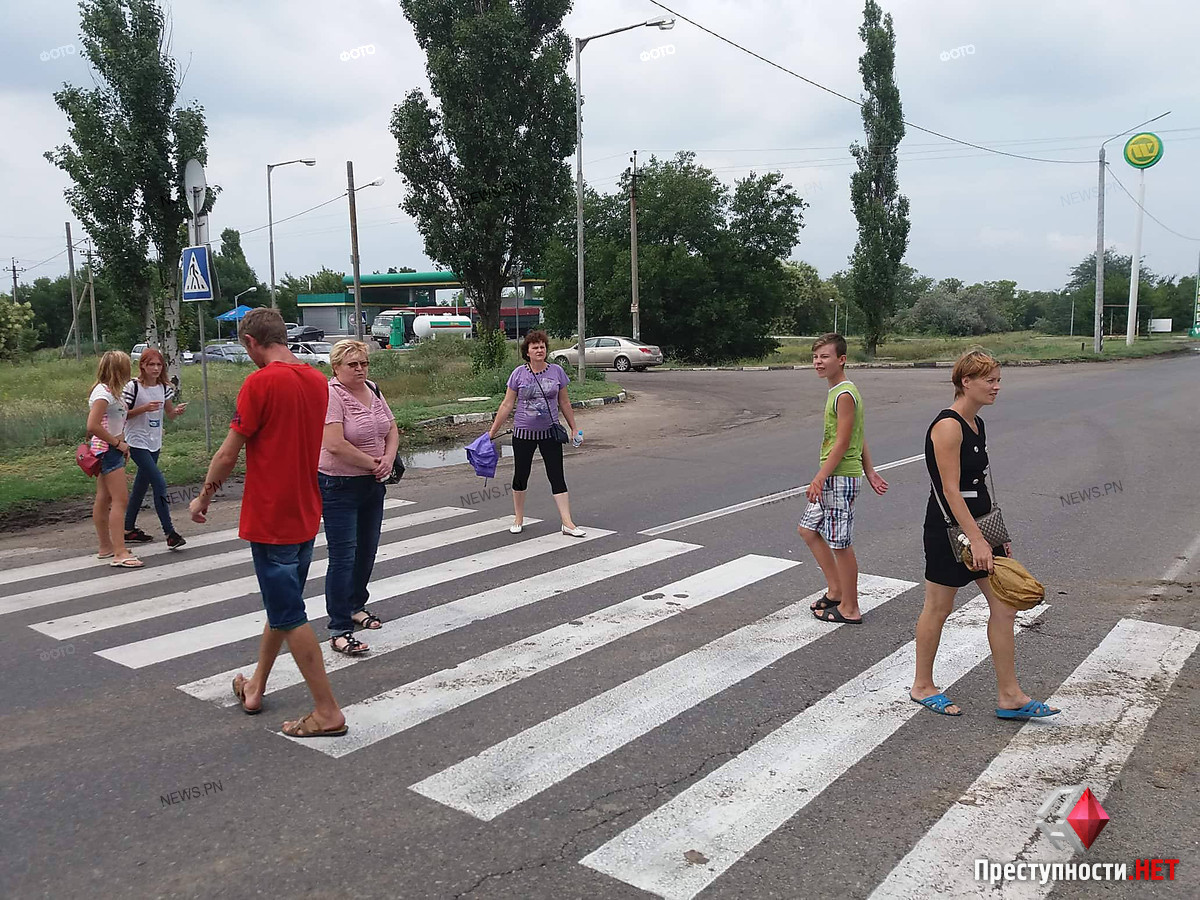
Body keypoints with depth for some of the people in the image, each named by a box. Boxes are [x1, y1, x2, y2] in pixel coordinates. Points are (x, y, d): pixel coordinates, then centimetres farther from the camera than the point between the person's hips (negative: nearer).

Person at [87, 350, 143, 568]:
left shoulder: (110, 391, 13)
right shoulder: (103, 392, -17)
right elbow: (92, 426, -25)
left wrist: (121, 445, 9)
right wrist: (118, 443, -17)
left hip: (110, 450, 10)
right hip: (107, 450, -10)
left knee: (104, 499, 16)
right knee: (120, 499, -13)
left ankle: (106, 547, 25)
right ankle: (120, 553, -15)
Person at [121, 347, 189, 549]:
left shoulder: (164, 388, 5)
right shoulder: (133, 387, -12)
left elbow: (170, 414, 13)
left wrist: (178, 411, -10)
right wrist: (144, 408, -21)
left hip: (154, 443, 7)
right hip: (137, 443, -7)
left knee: (142, 484, 14)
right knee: (159, 483, -14)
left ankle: (129, 530, 27)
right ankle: (169, 533, -12)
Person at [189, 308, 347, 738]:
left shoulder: (260, 383, -17)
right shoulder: (317, 380, 5)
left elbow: (229, 452, -12)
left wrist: (204, 498, 2)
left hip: (270, 518, -8)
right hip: (306, 514, 8)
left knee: (289, 615, 0)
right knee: (281, 605, 20)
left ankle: (328, 713, 5)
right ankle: (255, 689, 37)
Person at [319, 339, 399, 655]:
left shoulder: (373, 391, 8)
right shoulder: (331, 395, -17)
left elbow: (392, 430, 14)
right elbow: (335, 444, -25)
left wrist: (388, 458, -6)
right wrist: (373, 463, -16)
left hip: (372, 484, 8)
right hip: (339, 486, -8)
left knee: (367, 551, 16)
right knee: (343, 556, -7)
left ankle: (355, 607, 35)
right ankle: (339, 630, -1)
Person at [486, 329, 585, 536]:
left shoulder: (556, 371, 0)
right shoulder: (519, 373, -5)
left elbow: (564, 402, 9)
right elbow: (507, 404, 0)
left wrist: (574, 429, 11)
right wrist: (492, 432, -1)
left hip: (550, 432, 1)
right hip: (523, 433, 0)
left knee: (557, 476, -2)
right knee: (520, 476, 10)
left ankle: (567, 523, -3)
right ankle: (518, 519, 26)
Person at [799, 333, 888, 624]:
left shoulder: (844, 395, -17)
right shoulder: (839, 391, 14)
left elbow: (842, 442, -20)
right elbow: (860, 438, 17)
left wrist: (820, 478, -20)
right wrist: (870, 472, 20)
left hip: (841, 478, -11)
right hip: (833, 478, 11)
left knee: (841, 544, -1)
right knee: (808, 529, 17)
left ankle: (849, 609, 10)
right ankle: (836, 590, 26)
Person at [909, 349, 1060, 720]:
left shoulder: (976, 424, 11)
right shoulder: (948, 426, -18)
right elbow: (950, 490, -23)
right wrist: (976, 540, -25)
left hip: (980, 525, 9)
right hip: (949, 530, -9)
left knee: (1005, 607, 7)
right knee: (938, 609, 5)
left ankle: (1009, 695, 16)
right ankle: (922, 687, 23)